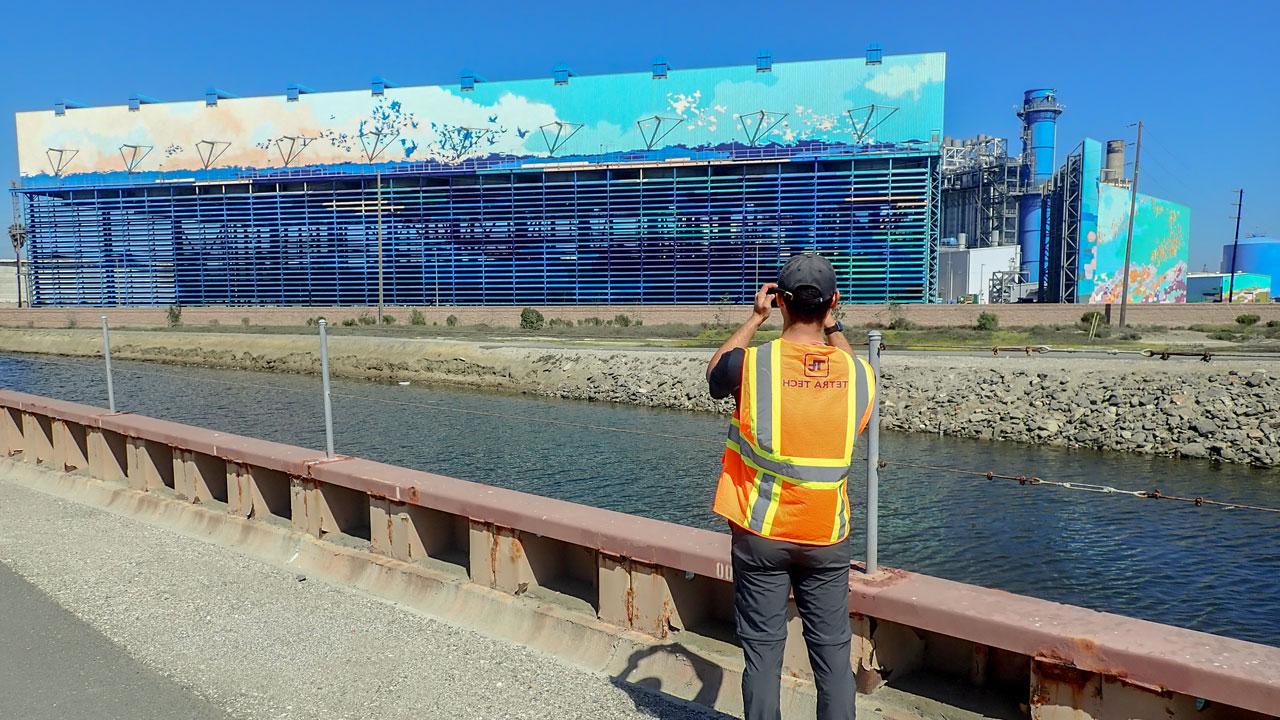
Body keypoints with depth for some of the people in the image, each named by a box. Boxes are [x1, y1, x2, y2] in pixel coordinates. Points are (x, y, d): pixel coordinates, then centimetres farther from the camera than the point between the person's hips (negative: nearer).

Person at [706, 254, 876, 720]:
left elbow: (714, 375, 8)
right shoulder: (858, 372, -9)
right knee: (833, 650, 14)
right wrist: (834, 328, 18)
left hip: (761, 534, -1)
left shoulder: (752, 364, -16)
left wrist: (756, 317, 10)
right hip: (827, 537, 2)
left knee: (762, 648, 10)